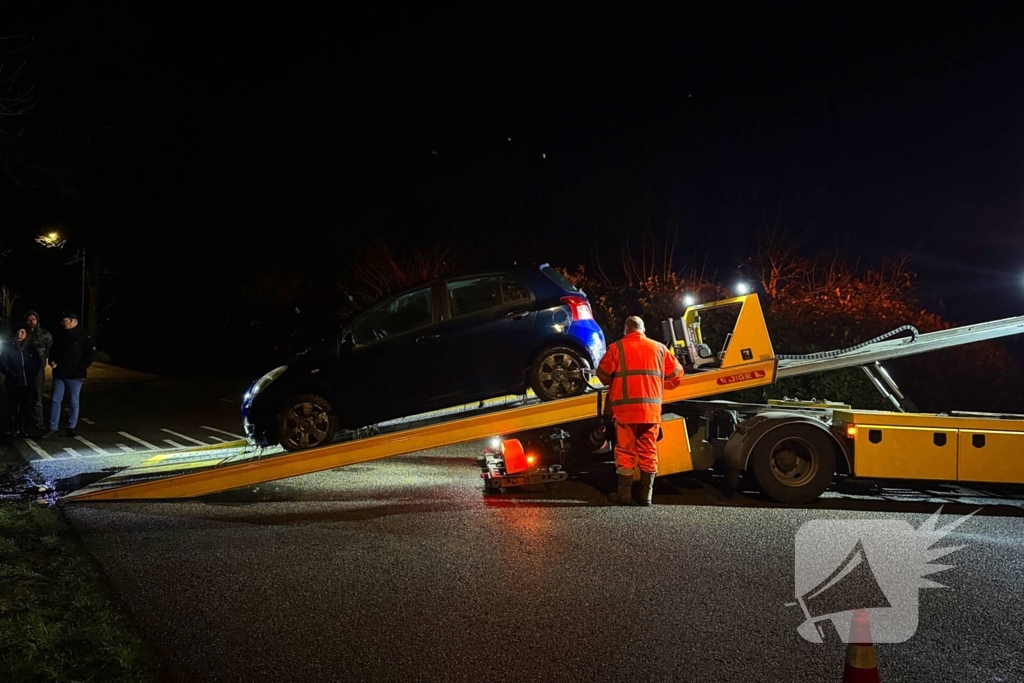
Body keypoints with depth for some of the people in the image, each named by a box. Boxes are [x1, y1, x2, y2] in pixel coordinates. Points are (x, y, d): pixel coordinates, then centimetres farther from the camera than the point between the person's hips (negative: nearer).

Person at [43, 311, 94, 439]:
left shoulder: (84, 335, -5)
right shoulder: (60, 334, 11)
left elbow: (90, 353, -8)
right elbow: (53, 350, 22)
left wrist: (80, 367, -16)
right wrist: (52, 361, 2)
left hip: (75, 375, -5)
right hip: (59, 373, 5)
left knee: (74, 402, 4)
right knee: (56, 401, 4)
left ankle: (72, 428, 12)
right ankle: (53, 428, 8)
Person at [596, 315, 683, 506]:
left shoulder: (617, 348, 1)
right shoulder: (658, 348, 11)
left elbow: (603, 374, 0)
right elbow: (676, 374, 12)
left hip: (626, 408, -3)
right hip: (651, 409, 3)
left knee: (625, 451, 3)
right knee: (648, 452, 8)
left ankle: (624, 494, 6)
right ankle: (646, 495, 9)